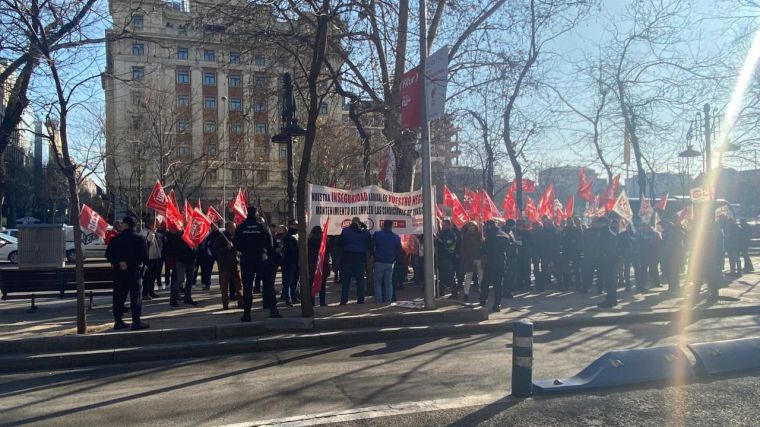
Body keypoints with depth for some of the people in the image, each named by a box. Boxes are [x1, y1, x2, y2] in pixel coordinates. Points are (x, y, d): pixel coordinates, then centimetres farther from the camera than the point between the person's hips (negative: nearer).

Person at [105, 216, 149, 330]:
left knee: (119, 296, 11)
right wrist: (137, 263, 4)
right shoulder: (139, 239, -7)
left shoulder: (115, 238, 1)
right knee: (136, 296, -1)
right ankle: (136, 321, -3)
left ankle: (118, 321, 15)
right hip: (134, 271, -3)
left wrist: (118, 262, -4)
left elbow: (108, 255, -3)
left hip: (119, 271, 3)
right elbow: (145, 255, -7)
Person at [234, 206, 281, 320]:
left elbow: (235, 244, 2)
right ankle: (273, 310, 3)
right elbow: (271, 245, -1)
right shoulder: (263, 227, -5)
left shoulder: (241, 228, -3)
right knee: (268, 284, 7)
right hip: (262, 259, -1)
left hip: (246, 260, 1)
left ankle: (247, 313, 6)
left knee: (247, 286, 6)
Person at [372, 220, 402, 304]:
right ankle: (388, 299, 7)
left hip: (379, 262, -2)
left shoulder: (377, 234, -4)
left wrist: (374, 256, 11)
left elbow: (372, 247, -3)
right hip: (390, 262, 2)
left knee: (378, 282, 4)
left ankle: (378, 300, 0)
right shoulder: (396, 237, 4)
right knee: (388, 283, 9)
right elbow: (399, 251, 9)